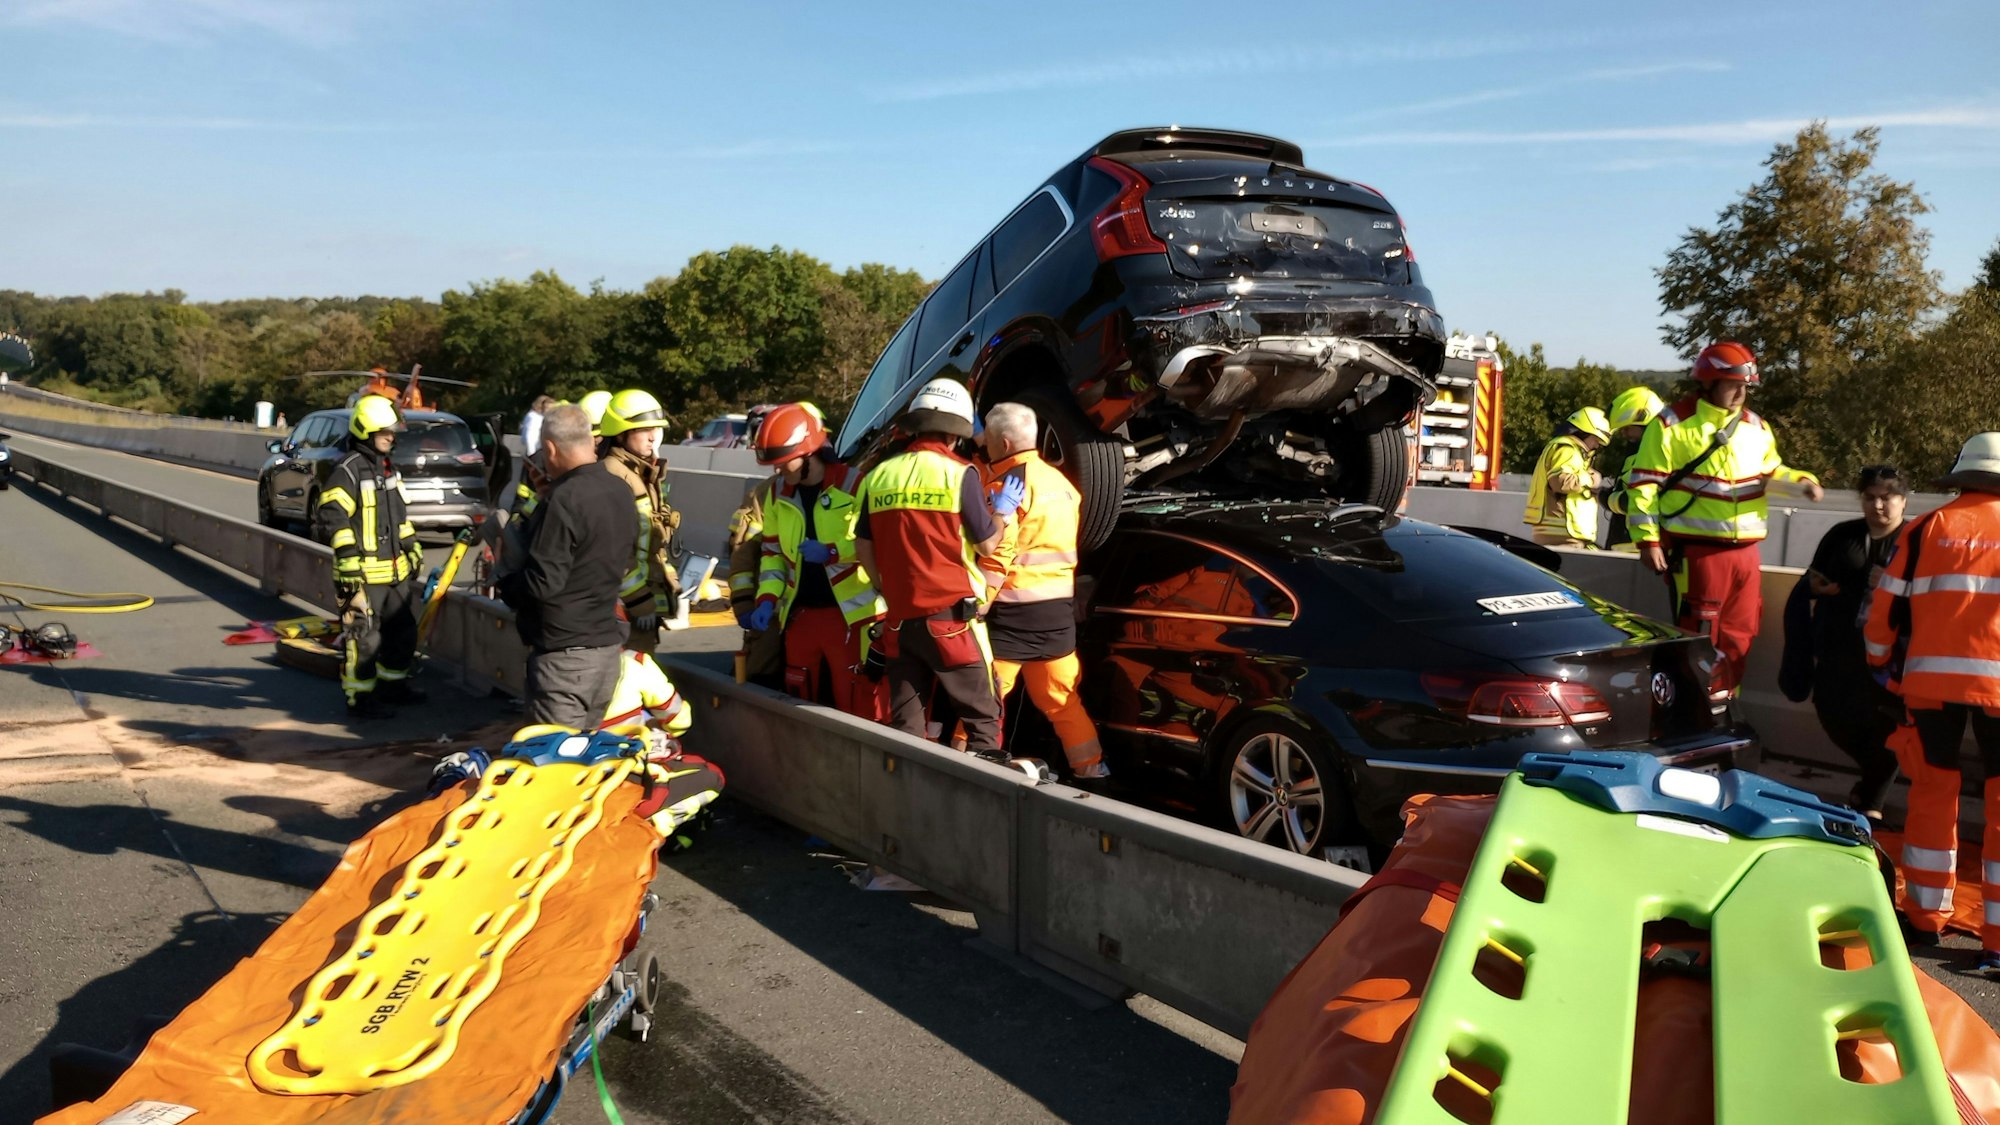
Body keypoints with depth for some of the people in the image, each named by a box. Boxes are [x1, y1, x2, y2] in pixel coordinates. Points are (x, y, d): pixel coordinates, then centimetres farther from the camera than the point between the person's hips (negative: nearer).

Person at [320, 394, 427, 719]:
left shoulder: (388, 467, 16)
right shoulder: (347, 471, -13)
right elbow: (332, 518, -19)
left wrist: (412, 547, 25)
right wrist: (348, 560, -23)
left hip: (396, 570, 9)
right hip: (363, 574, -9)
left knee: (403, 631, 18)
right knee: (363, 638, -5)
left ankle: (392, 684, 34)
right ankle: (360, 698, 4)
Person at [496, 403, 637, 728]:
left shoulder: (563, 500, -19)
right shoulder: (622, 492, 7)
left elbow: (543, 582, -22)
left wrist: (505, 585, -3)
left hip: (565, 652, -9)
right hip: (609, 642, 9)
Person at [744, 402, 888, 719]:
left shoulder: (854, 485, -11)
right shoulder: (779, 494, 10)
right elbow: (772, 550, 16)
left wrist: (832, 551, -22)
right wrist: (767, 598, 3)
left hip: (851, 615, -7)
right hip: (799, 614, 7)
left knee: (860, 710, -5)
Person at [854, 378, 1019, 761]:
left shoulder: (880, 475, 5)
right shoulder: (958, 473, -8)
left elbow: (863, 547, 9)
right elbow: (987, 543, -4)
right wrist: (1003, 508, 13)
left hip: (901, 615, 5)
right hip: (951, 615, -5)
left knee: (904, 720, 11)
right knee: (981, 714, 5)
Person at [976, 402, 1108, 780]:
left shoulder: (1008, 483, -11)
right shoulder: (1059, 481, 15)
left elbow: (996, 557, -17)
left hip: (1014, 610, -8)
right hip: (1059, 607, 8)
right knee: (1061, 698, 15)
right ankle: (1091, 768, 18)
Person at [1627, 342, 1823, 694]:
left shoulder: (1756, 427, 12)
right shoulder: (1672, 424, -6)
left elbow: (1770, 472, 23)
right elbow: (1645, 483, -8)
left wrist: (1801, 481, 1)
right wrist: (1647, 538, -13)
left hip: (1744, 550, 6)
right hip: (1695, 550, -6)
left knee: (1738, 636, 12)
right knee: (1699, 638, -3)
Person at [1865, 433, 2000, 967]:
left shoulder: (1926, 529, 7)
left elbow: (1886, 607, 6)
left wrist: (1883, 665, 21)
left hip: (1930, 678, 1)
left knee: (1933, 792, 14)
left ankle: (1927, 917, 20)